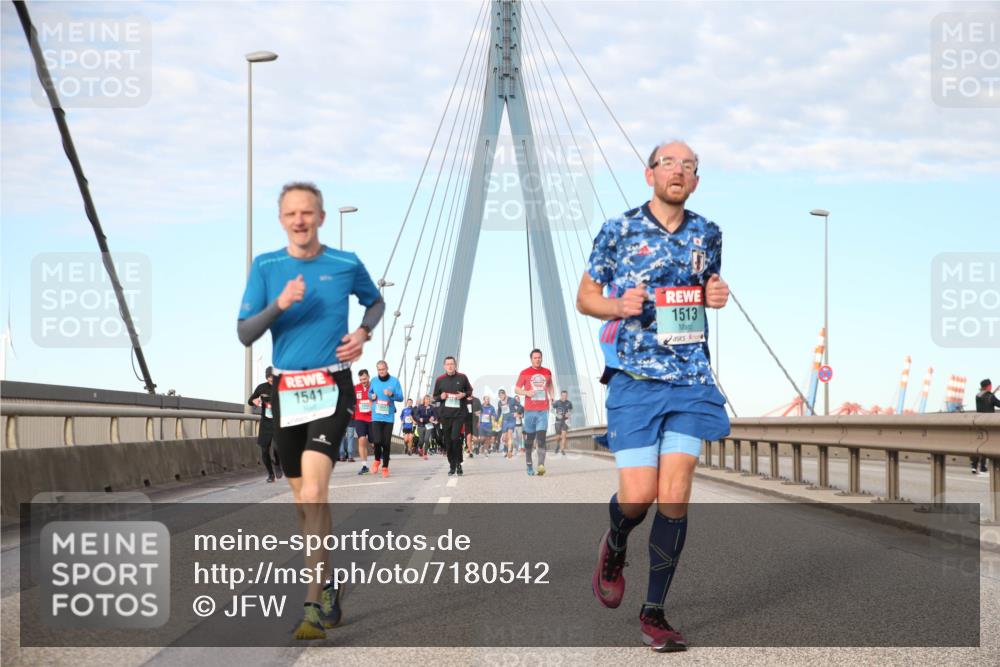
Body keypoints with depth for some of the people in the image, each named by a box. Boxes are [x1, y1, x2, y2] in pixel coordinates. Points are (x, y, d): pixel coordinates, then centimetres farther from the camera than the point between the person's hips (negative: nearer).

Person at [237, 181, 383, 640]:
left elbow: (376, 302, 20)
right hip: (287, 390, 3)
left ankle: (315, 607, -19)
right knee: (304, 498, 13)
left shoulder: (346, 265, 0)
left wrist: (363, 333, -1)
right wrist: (278, 305, -17)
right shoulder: (265, 267, 2)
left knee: (312, 493, -19)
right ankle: (328, 588, 30)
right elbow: (245, 334, 0)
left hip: (331, 388, -3)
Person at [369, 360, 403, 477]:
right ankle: (377, 460, 17)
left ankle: (385, 467, 15)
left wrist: (392, 394, -19)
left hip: (389, 416, -1)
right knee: (377, 440, -12)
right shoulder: (374, 381, 6)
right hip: (376, 416, 1)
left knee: (386, 442, 2)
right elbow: (369, 393, 22)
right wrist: (372, 396, -1)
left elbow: (401, 397, -1)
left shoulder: (394, 381, 0)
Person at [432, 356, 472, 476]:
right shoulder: (439, 380, 7)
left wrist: (464, 395, -6)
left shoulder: (462, 378, 4)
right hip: (445, 414, 2)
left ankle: (458, 463, 0)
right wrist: (441, 397, -7)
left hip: (459, 413, -2)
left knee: (455, 437, -16)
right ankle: (452, 465, 15)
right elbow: (435, 397, 16)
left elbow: (470, 391, 16)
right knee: (447, 441, 4)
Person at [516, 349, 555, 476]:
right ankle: (529, 465, 18)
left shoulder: (547, 372, 12)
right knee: (529, 439, 6)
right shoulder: (525, 373, 4)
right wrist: (526, 392, -13)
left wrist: (551, 396, 11)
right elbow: (517, 389, 7)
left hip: (543, 411, 1)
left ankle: (541, 465, -24)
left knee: (541, 438, -13)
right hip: (529, 410, -1)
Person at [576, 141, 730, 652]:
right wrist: (619, 306, -15)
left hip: (691, 380, 3)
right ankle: (613, 549, 30)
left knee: (675, 496, -4)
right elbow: (585, 297, 6)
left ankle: (654, 613, 6)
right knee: (637, 496, -8)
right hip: (635, 380, -3)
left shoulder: (707, 235, 9)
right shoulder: (618, 231, -1)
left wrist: (716, 296, 2)